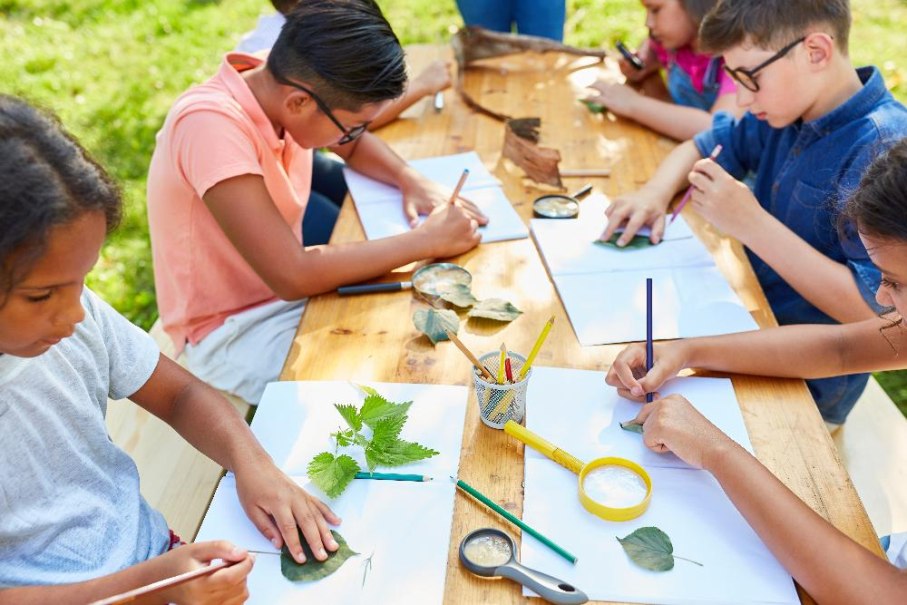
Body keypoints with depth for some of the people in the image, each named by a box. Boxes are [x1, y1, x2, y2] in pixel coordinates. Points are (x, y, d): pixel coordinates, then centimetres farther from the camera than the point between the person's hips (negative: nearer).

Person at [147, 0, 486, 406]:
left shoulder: (284, 86, -9)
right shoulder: (211, 125, -30)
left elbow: (355, 146, 12)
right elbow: (292, 276, -34)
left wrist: (414, 183, -8)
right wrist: (426, 241, -26)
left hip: (289, 288, 7)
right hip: (234, 333, -7)